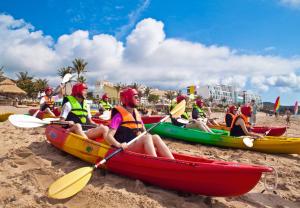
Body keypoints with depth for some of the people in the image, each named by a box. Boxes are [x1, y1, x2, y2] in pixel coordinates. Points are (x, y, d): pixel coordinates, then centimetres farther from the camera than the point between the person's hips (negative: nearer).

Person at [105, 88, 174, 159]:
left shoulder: (137, 114, 13)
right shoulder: (119, 115, -7)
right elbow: (109, 136, -14)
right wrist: (118, 145, -32)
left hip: (137, 145, 6)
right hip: (125, 149, -6)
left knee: (155, 137, -18)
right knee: (147, 137, -28)